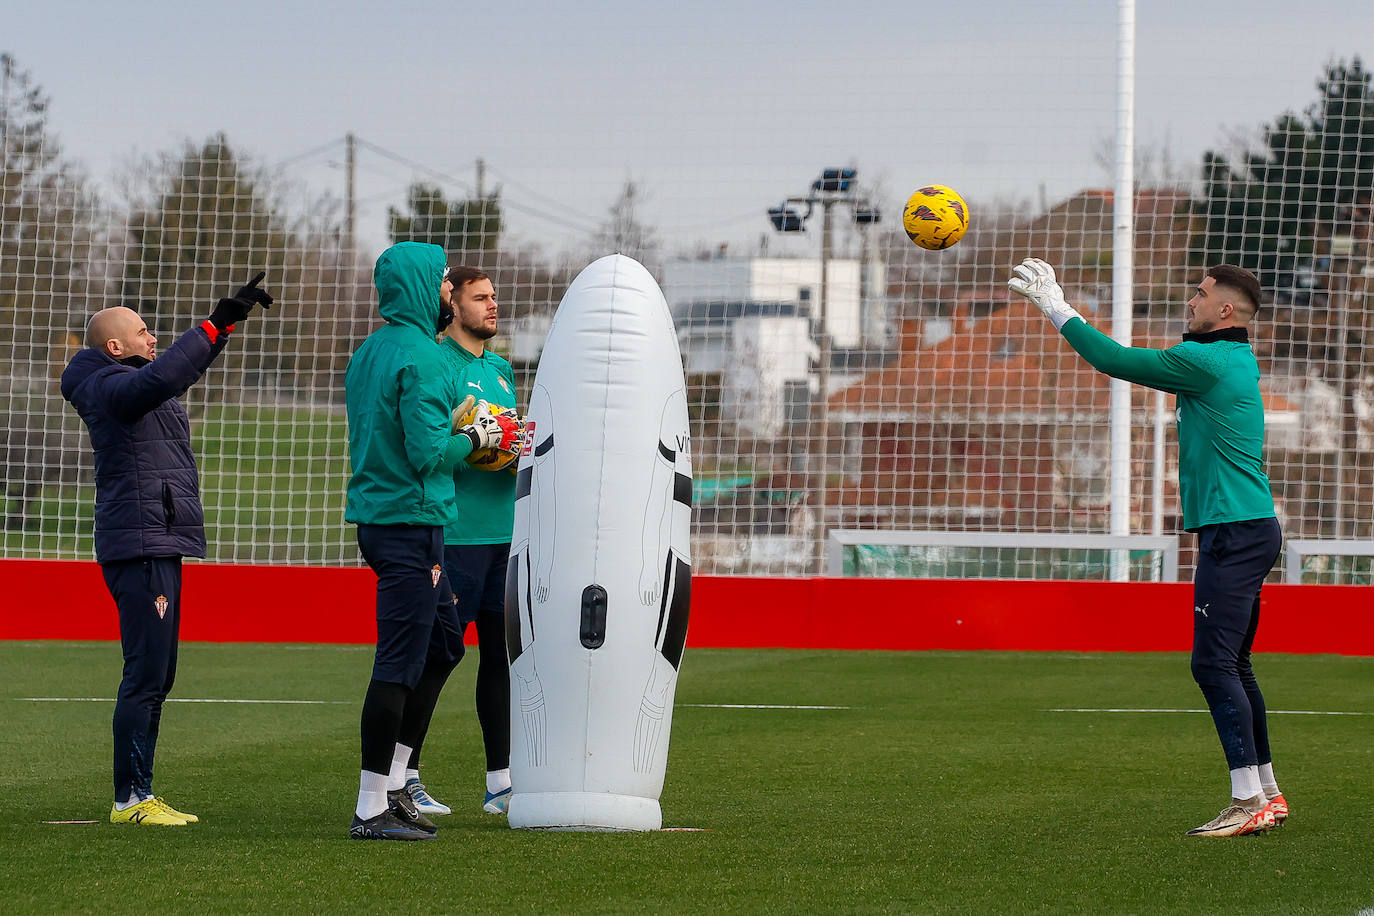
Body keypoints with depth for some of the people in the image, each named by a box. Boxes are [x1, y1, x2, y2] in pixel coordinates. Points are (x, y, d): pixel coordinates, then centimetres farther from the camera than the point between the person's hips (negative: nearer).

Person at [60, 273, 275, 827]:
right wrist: (216, 324, -32)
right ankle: (131, 798, -12)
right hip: (140, 547, -11)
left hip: (157, 547, 11)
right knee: (145, 676, -12)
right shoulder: (111, 387, -11)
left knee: (156, 677, 11)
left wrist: (230, 320, 35)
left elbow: (183, 367, 37)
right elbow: (159, 379, -32)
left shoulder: (130, 383, 20)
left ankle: (138, 795, 14)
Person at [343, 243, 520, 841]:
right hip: (411, 520, -10)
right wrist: (473, 438, -5)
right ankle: (372, 809, -6)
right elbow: (427, 452, -21)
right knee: (400, 663, -7)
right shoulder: (420, 356, -15)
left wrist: (459, 430, 18)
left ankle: (393, 785, 19)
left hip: (377, 516, 10)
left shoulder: (370, 352, 15)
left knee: (444, 642, 19)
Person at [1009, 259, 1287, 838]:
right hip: (1247, 529, 11)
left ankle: (1249, 801, -15)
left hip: (1234, 532, -11)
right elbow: (1132, 363, 25)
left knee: (1214, 663, -12)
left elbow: (1116, 361, -11)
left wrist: (1056, 307, -2)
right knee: (1231, 665, 15)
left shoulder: (1207, 362, -14)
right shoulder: (1234, 359, 16)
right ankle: (1267, 795, 18)